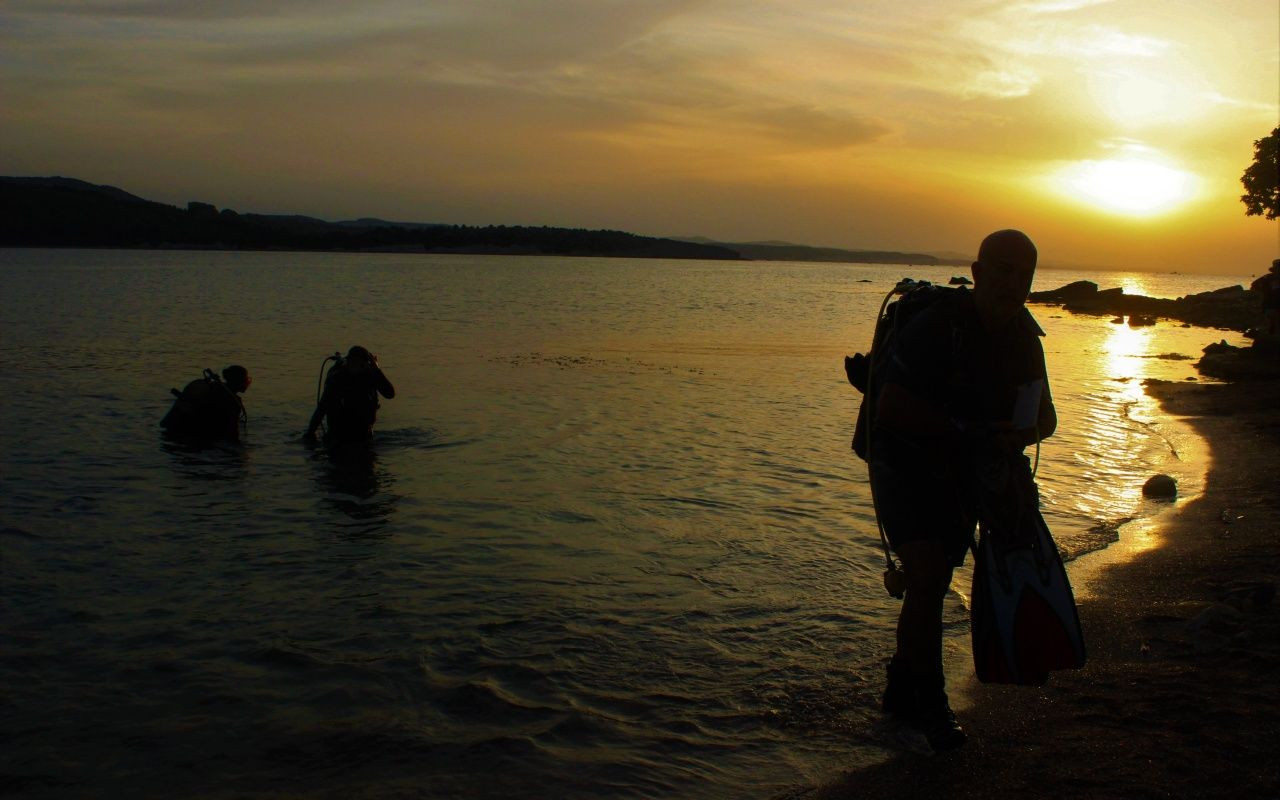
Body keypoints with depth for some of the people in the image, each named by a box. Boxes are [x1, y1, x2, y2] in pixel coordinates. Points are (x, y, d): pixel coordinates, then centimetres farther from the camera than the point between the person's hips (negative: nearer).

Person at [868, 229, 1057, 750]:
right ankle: (931, 706, -3)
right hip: (906, 467, -7)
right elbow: (892, 407, -28)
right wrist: (967, 430, -30)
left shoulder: (1023, 336, 0)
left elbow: (1045, 415, 7)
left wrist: (1023, 433, -18)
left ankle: (902, 689, 27)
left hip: (962, 475, 7)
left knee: (933, 584, 11)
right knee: (928, 579, -16)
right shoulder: (936, 327, -23)